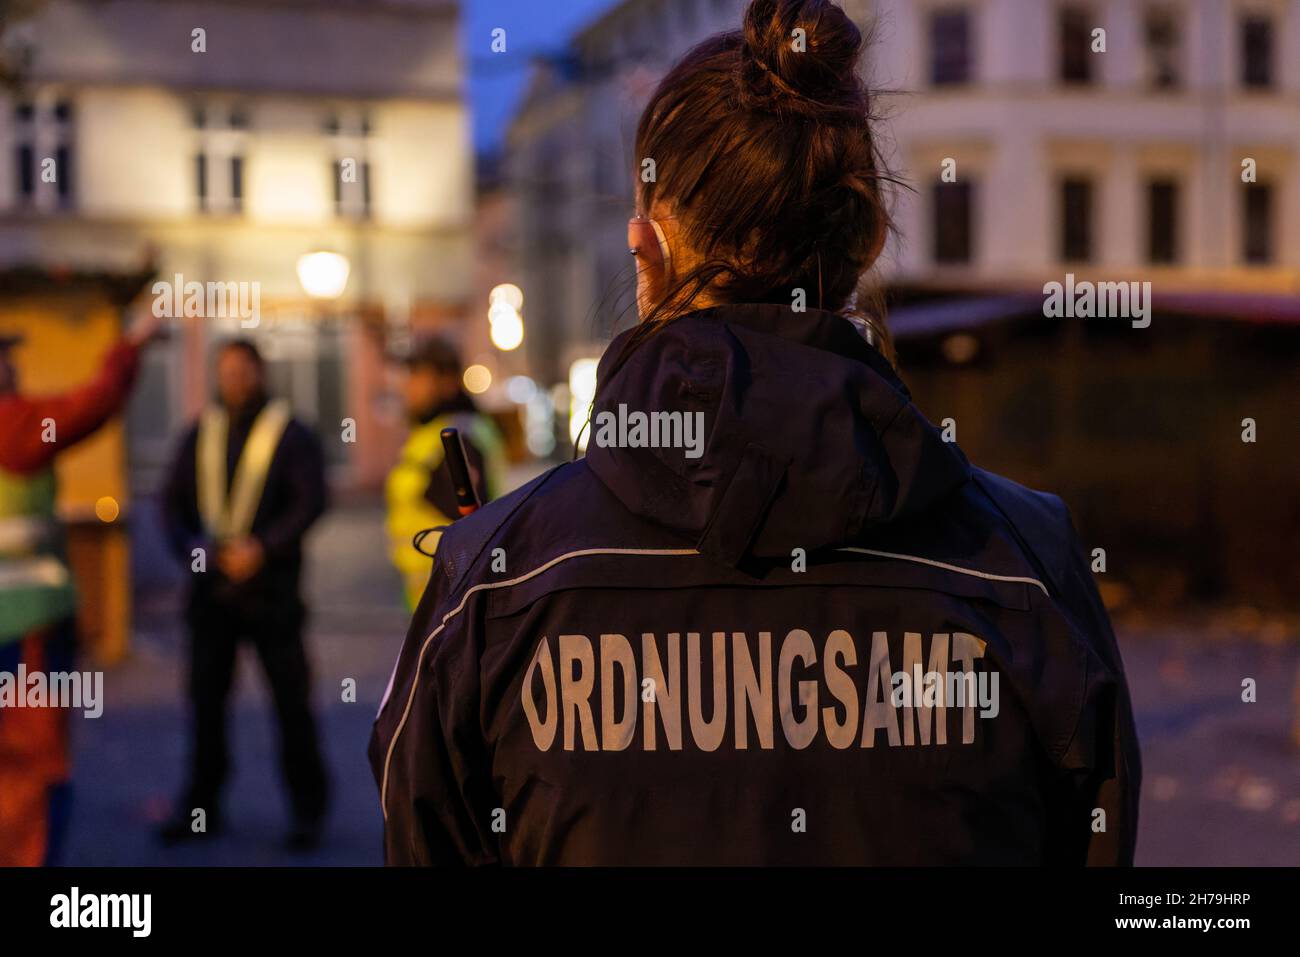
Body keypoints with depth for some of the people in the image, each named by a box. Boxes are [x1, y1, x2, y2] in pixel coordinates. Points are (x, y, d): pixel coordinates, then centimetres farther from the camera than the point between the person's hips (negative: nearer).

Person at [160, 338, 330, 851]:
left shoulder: (290, 433, -1)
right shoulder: (201, 433, 11)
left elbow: (311, 501, -10)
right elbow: (174, 498, 10)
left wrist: (263, 547, -19)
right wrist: (189, 547, -7)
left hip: (269, 586, -4)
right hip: (211, 587, 4)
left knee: (291, 699, 0)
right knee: (205, 695, 8)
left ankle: (307, 809, 9)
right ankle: (201, 807, 19)